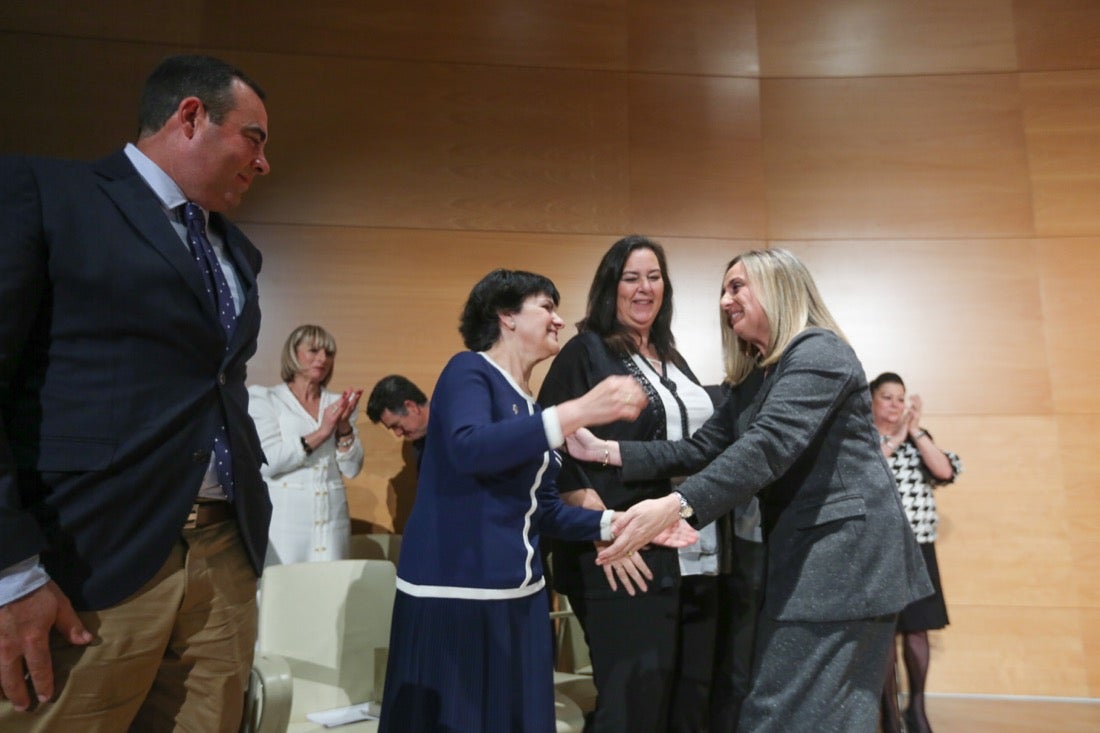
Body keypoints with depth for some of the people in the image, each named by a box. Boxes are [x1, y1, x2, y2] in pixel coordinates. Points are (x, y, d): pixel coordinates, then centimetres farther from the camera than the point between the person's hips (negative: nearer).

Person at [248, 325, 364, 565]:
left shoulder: (338, 404, 11)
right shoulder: (264, 398, 2)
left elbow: (352, 469, 4)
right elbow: (266, 462, -11)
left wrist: (344, 427, -10)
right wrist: (320, 433, -16)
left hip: (332, 522, 3)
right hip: (284, 522, -3)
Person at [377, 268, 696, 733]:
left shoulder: (531, 407, 15)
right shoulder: (469, 371, -7)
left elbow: (544, 511, 15)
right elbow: (468, 449, -29)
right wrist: (579, 411, -34)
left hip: (518, 598, 8)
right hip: (453, 597, -7)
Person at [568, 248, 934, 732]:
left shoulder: (818, 351, -10)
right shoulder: (756, 376, 18)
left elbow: (770, 446, -25)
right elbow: (702, 448, 8)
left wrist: (676, 506, -34)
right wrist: (607, 450, -3)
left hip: (843, 553, -9)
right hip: (803, 554, 9)